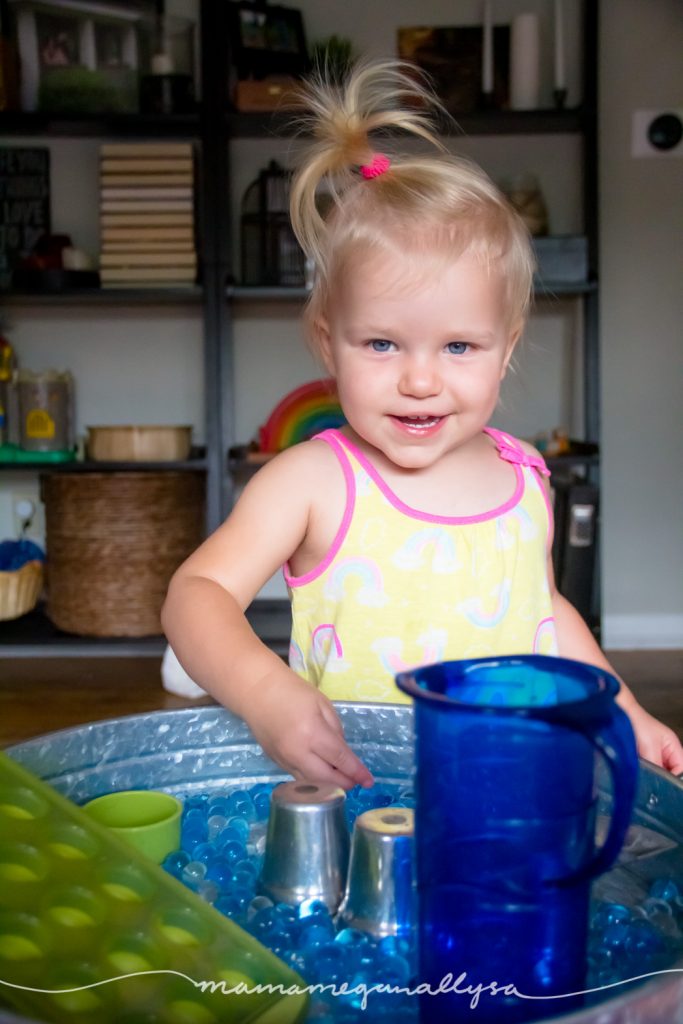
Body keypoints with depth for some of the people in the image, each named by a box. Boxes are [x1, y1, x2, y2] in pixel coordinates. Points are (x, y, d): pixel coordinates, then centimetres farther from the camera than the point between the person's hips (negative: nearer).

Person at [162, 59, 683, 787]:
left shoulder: (525, 481, 6)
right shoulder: (313, 481, -9)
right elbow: (198, 592, -12)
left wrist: (625, 713, 17)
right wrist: (266, 691, -30)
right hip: (343, 786, -5)